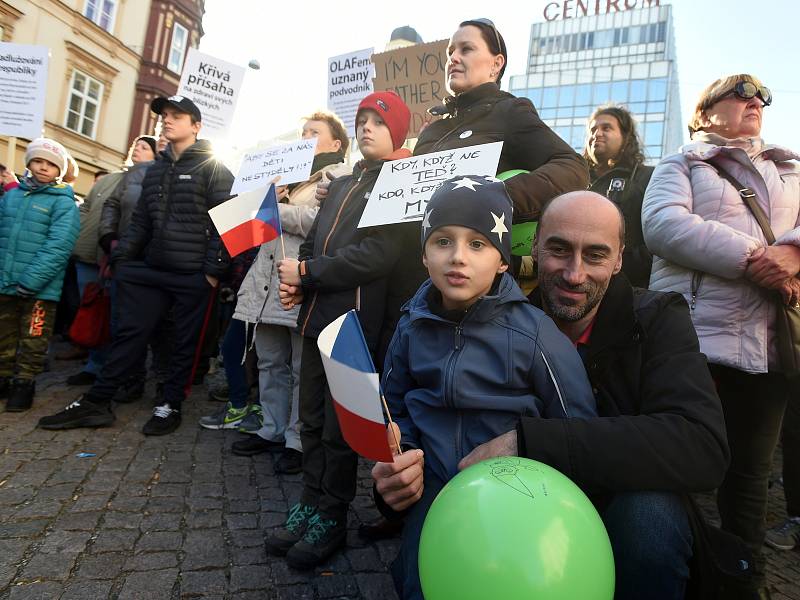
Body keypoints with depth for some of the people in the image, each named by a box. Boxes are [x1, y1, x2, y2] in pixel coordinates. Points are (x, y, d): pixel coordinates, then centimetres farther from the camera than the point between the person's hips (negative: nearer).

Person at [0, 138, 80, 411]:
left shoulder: (63, 202, -5)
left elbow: (57, 247, -15)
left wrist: (30, 281, -21)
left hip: (40, 288, -5)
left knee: (32, 343, 6)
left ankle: (24, 383, 21)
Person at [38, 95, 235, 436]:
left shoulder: (212, 167, -3)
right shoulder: (155, 170, 17)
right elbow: (141, 222, 19)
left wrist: (214, 269, -16)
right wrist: (121, 258, 9)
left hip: (194, 275, -6)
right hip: (151, 270, 6)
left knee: (185, 342, 5)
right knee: (131, 333, 8)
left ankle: (170, 405, 19)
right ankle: (96, 402, 17)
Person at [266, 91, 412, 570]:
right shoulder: (342, 184, 20)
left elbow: (379, 254, -19)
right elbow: (313, 240, 20)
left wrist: (306, 273, -13)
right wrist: (295, 281, 0)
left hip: (356, 322, -7)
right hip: (318, 316, 8)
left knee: (340, 428, 3)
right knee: (312, 420, 15)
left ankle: (332, 517, 22)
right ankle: (311, 505, 30)